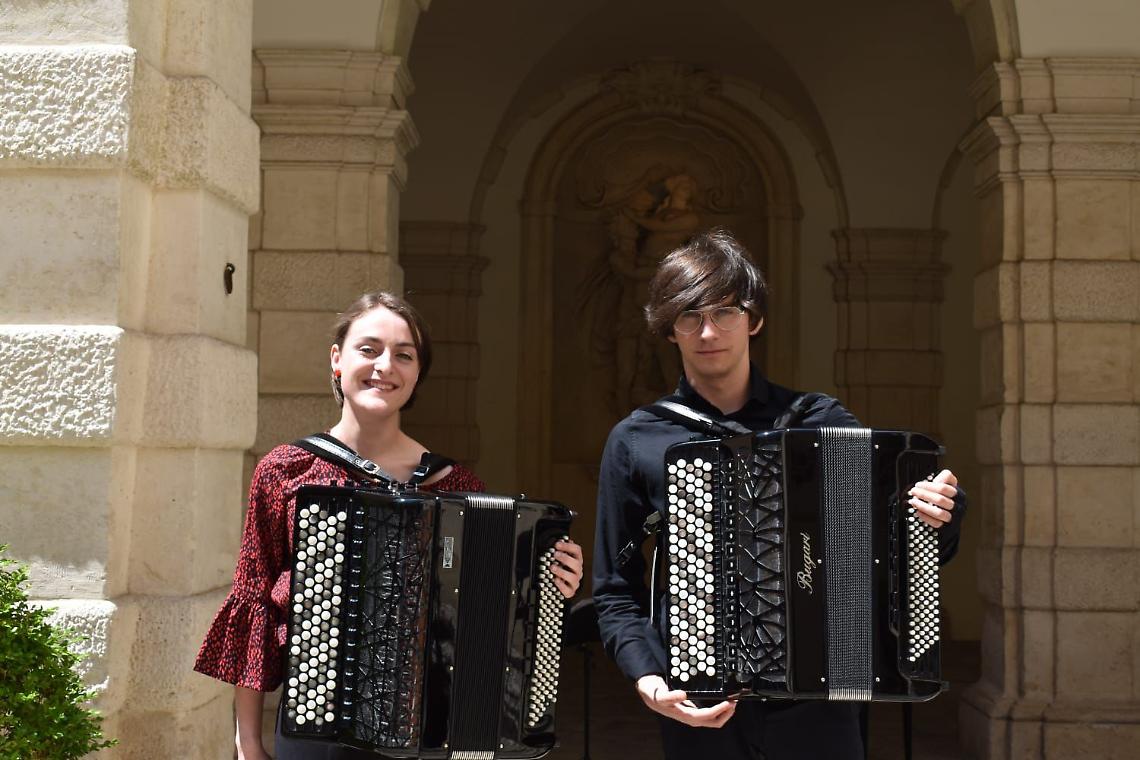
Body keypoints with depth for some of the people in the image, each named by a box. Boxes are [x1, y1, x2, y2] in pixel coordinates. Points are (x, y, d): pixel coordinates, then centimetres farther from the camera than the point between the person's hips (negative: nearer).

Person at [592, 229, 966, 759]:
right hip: (700, 714, 0)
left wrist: (942, 511, -13)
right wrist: (648, 680, -12)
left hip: (816, 709, 1)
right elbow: (617, 593, 4)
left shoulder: (819, 421, 3)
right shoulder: (636, 442, 1)